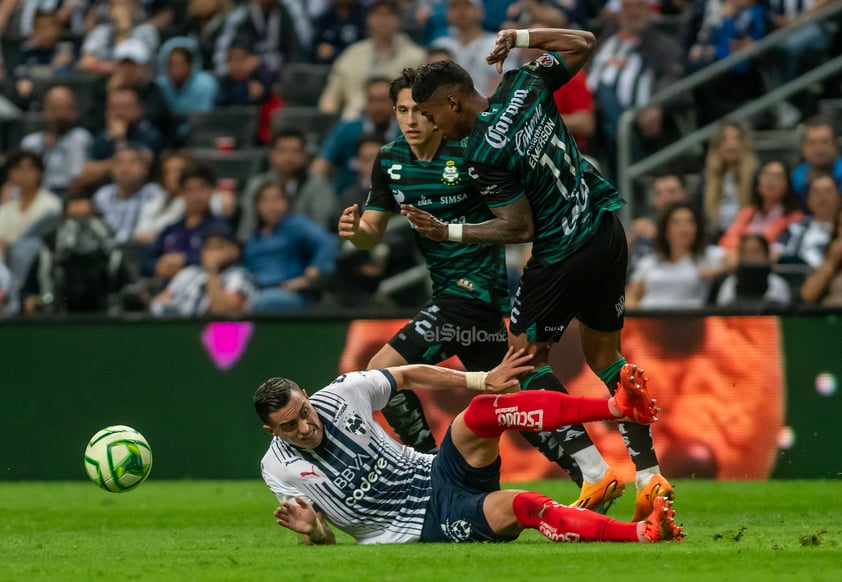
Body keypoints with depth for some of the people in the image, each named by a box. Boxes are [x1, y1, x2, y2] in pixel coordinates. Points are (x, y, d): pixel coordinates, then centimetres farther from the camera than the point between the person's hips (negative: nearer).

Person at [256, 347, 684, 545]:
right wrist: (312, 528, -25)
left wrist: (480, 381, -4)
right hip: (430, 525, -4)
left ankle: (620, 406, -29)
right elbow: (324, 539, -1)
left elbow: (408, 376, 8)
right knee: (521, 507, -31)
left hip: (437, 475, 4)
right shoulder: (279, 469, -8)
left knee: (484, 411, -25)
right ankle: (644, 533, -38)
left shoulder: (339, 395, -2)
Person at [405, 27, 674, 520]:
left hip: (563, 254, -8)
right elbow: (583, 44, 13)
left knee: (526, 356, 9)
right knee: (604, 353, 18)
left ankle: (594, 472, 0)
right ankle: (650, 474, 11)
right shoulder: (524, 85, -2)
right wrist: (520, 37, 14)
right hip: (608, 233, 8)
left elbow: (520, 228, -15)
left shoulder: (483, 154, -21)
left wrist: (448, 232, -11)